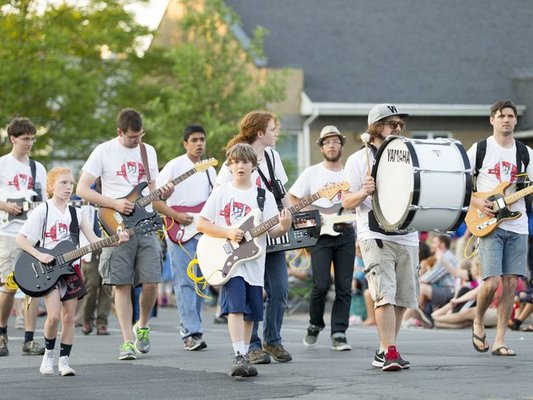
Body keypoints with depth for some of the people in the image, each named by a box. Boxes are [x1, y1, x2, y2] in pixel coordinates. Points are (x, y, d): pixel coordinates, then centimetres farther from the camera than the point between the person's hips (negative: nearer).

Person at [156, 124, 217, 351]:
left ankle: (189, 328, 16)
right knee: (185, 282, -11)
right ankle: (191, 333, -15)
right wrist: (175, 215, -15)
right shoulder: (174, 166, -3)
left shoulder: (209, 170, 16)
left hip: (204, 232, 6)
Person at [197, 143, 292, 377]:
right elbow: (202, 225, 1)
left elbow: (272, 231, 3)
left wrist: (283, 227, -20)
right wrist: (228, 233, -13)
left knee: (251, 313, 7)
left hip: (254, 263, 3)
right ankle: (239, 356, -21)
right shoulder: (221, 193, 4)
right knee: (236, 306, -17)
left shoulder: (264, 197, 9)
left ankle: (243, 358, 18)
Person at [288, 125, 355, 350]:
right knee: (321, 285, -9)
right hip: (320, 234, -2)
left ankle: (338, 334, 1)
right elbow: (292, 197, 8)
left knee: (344, 287, -3)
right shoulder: (312, 173, 5)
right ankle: (315, 325, 14)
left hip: (346, 232, 2)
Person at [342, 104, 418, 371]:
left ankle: (384, 351, 18)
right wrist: (364, 192, -19)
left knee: (402, 298, 6)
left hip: (407, 237, 5)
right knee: (384, 296, -16)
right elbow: (346, 201, 0)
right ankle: (390, 352, -18)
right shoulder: (359, 159, 3)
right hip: (375, 237, -5)